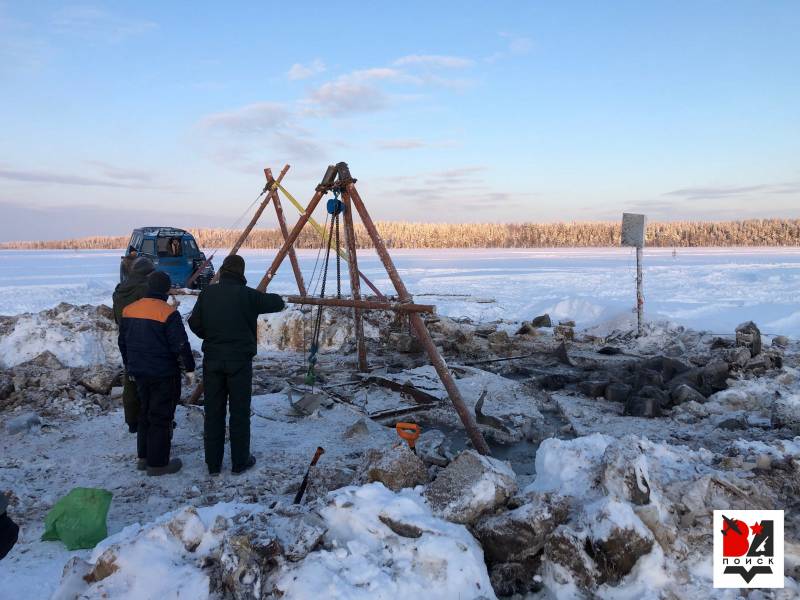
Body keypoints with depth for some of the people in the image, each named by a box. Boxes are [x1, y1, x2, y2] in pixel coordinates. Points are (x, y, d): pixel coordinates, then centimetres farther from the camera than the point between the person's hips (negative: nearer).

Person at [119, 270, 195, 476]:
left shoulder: (129, 310, 3)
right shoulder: (168, 313, -18)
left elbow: (122, 342, 13)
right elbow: (181, 345, -18)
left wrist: (130, 366, 24)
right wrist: (190, 367, -5)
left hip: (139, 373, 7)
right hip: (164, 374, -7)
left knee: (145, 413, 20)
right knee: (161, 417, 3)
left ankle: (143, 457, 28)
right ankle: (158, 463, 9)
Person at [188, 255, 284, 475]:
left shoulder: (208, 293, 0)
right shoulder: (247, 294, -10)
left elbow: (194, 323, 3)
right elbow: (278, 303, -2)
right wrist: (273, 298, 21)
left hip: (212, 359, 4)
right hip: (239, 360, -3)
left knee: (213, 411, 10)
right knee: (239, 412, 7)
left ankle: (213, 463, 18)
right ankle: (240, 462, 16)